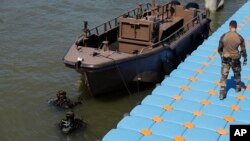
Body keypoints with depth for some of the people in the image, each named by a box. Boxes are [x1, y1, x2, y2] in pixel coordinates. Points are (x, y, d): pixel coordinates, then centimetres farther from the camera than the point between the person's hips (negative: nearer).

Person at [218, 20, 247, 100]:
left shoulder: (223, 36, -11)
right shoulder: (240, 38, -13)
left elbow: (219, 49, -1)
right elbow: (243, 50, -5)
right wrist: (245, 59, 9)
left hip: (225, 59, 0)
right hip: (235, 59, 0)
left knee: (224, 76, 7)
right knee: (237, 74, 25)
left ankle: (222, 94, 5)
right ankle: (238, 88, 44)